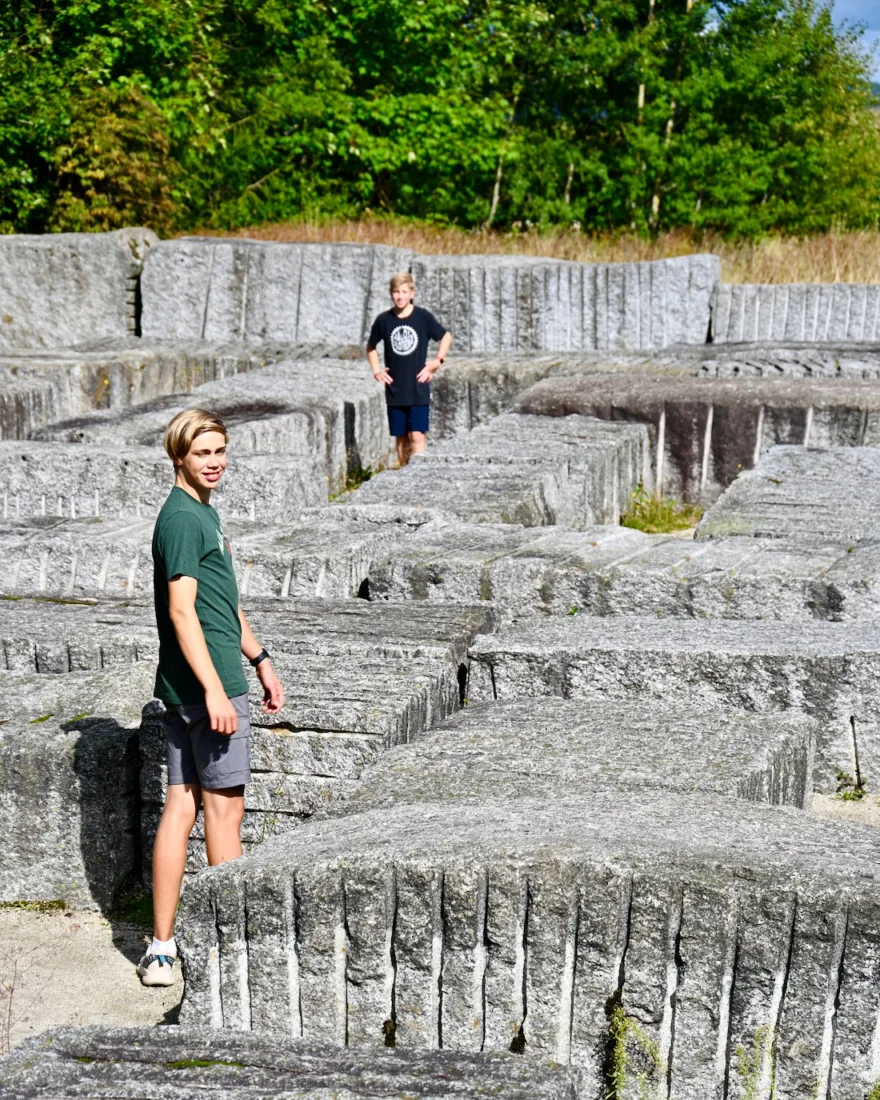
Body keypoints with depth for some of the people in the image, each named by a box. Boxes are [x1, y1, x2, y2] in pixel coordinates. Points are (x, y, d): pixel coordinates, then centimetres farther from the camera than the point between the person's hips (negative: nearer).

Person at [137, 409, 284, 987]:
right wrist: (215, 689, -24)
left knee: (181, 805, 9)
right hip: (205, 685, -9)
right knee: (225, 808, -1)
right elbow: (182, 610, -21)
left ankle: (163, 948, 13)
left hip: (185, 691, 9)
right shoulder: (182, 517, -14)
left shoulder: (203, 512, 17)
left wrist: (260, 659, 29)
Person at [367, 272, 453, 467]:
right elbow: (371, 347, 16)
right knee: (401, 437, 8)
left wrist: (437, 361, -1)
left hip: (418, 390, -2)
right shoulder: (384, 320, 0)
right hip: (394, 391, 2)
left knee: (417, 436, -9)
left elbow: (446, 337, 9)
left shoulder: (423, 317, -5)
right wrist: (376, 370, 6)